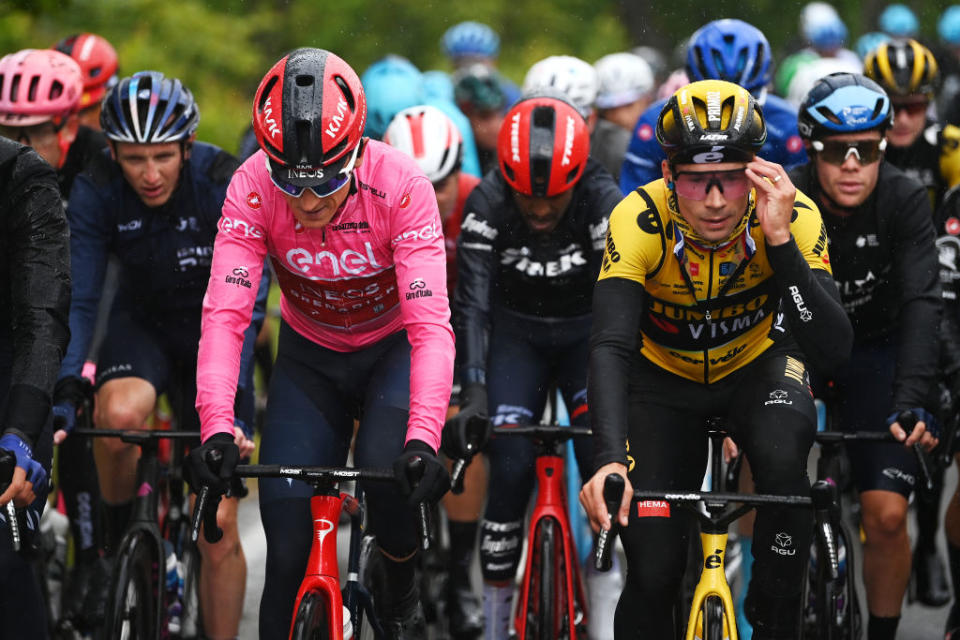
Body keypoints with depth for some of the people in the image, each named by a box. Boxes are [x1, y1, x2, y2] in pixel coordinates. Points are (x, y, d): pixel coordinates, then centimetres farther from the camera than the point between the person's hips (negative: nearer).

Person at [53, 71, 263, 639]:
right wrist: (65, 393, -37)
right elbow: (78, 301, -23)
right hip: (143, 325, 1)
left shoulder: (228, 185, -26)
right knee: (119, 412, -35)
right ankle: (117, 546, -9)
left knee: (219, 528, -6)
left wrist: (226, 402, -40)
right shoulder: (97, 192, -20)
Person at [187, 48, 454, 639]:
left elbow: (432, 324, -36)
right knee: (288, 538, -9)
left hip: (393, 348, -2)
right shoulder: (253, 188, -26)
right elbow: (225, 316, -31)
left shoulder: (401, 185, -31)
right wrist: (216, 428, -45)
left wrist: (424, 439, -49)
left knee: (387, 469, -28)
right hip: (310, 356, 2)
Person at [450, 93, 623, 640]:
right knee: (510, 468, -14)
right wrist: (474, 396, -40)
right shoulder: (487, 205, -25)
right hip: (516, 333, 0)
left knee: (601, 455, -18)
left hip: (585, 332, 0)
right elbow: (472, 302, -28)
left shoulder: (603, 203, -27)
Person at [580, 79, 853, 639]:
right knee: (653, 576, -10)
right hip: (665, 377, 0)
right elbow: (611, 346, -40)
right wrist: (610, 459, -55)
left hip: (757, 363, 0)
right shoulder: (640, 221, -32)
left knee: (784, 464, -32)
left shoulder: (794, 217, -29)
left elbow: (833, 351, -36)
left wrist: (780, 242, -47)